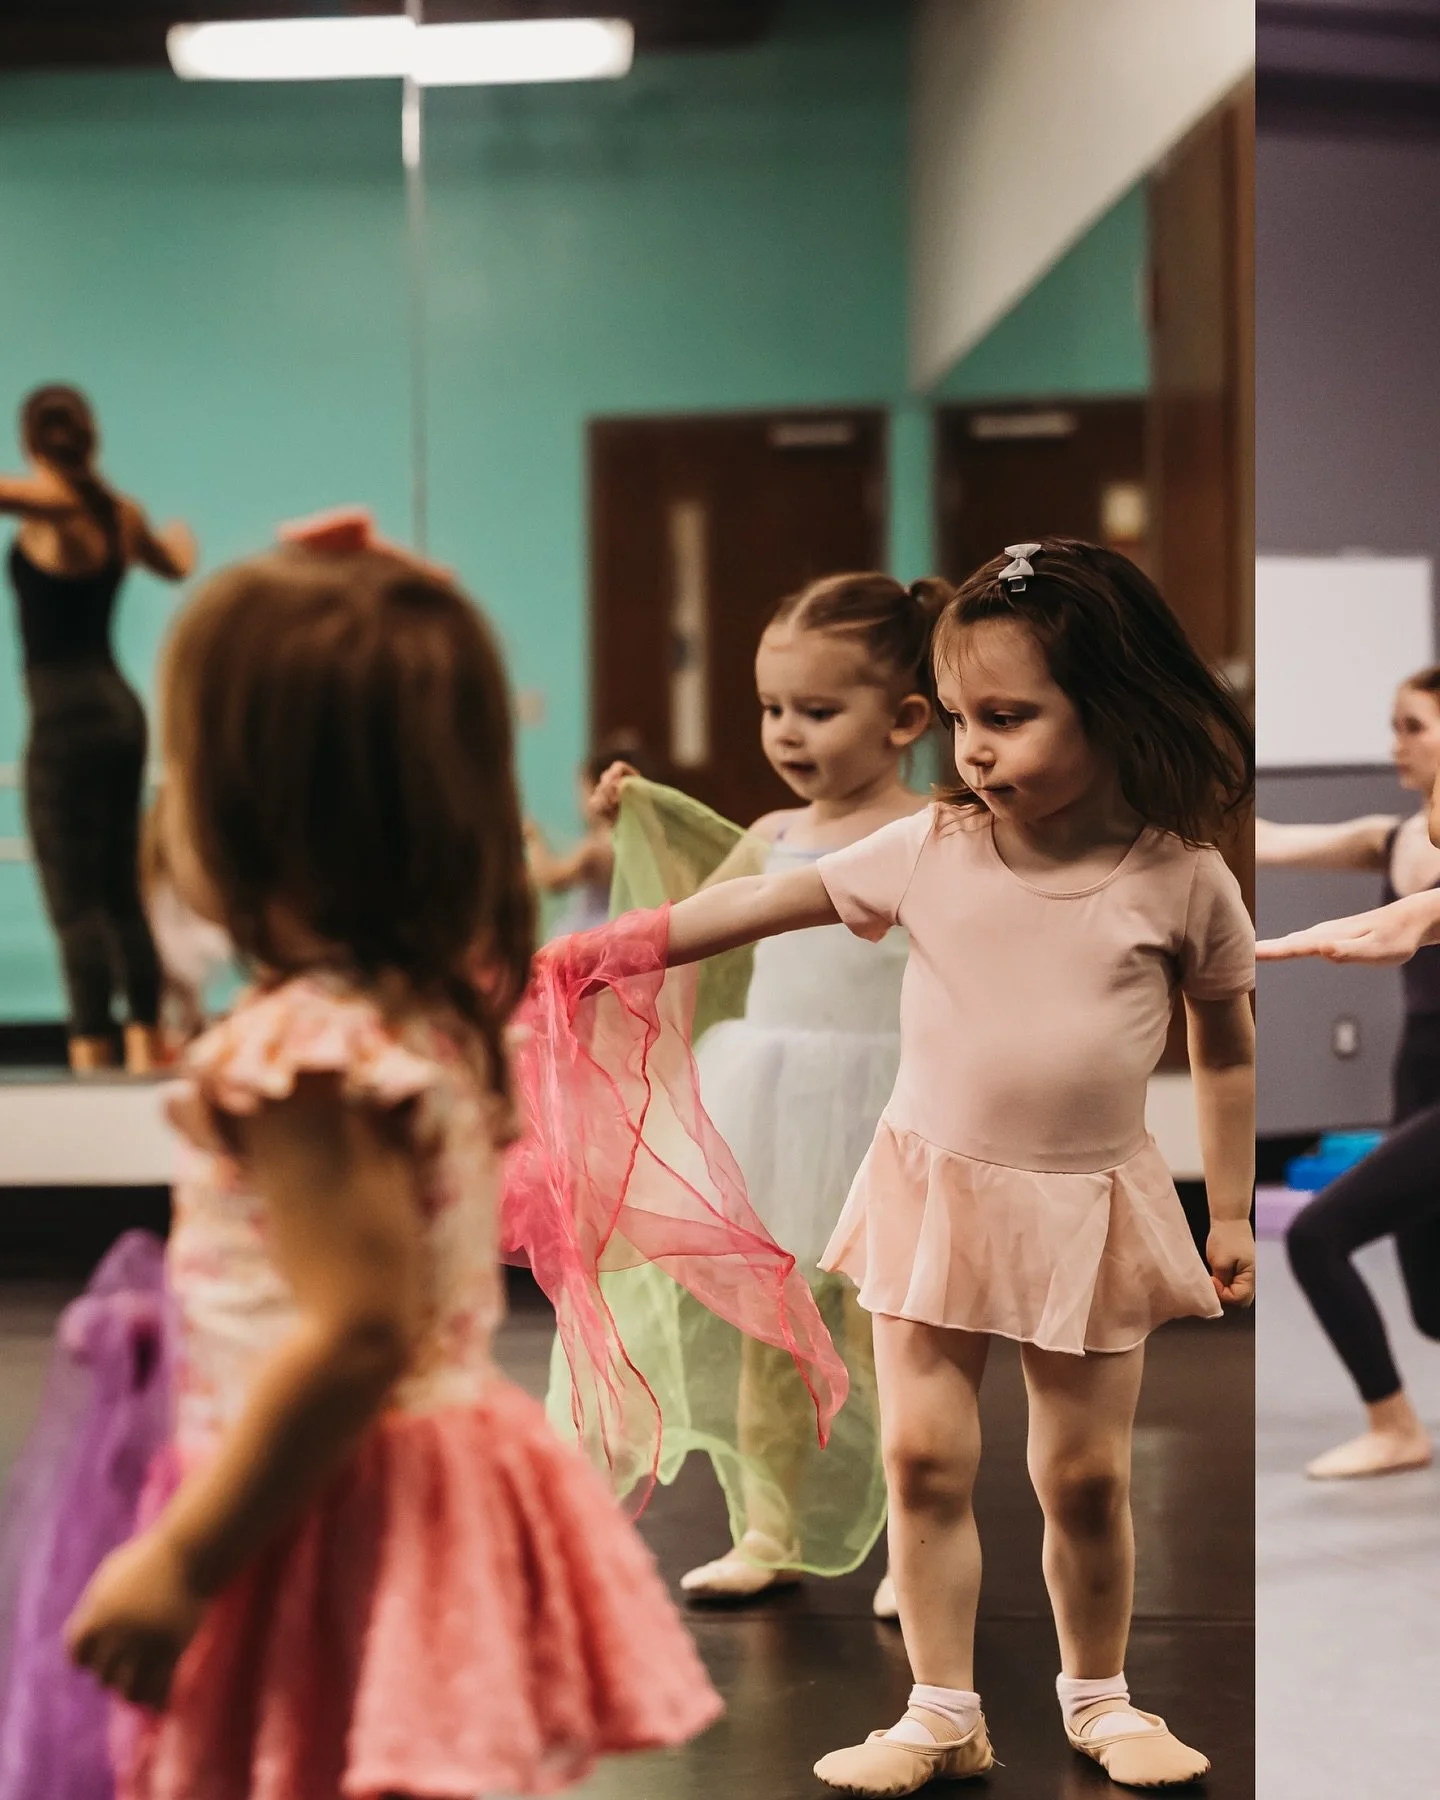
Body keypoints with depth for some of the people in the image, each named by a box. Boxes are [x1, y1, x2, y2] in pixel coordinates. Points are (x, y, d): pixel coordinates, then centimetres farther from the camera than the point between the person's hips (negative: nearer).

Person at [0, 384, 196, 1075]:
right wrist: (179, 539, 53)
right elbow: (174, 565, 31)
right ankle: (144, 1045, 20)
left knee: (75, 900, -8)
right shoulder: (120, 512, 10)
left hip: (66, 719, -8)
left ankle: (92, 1055, -11)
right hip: (119, 711, 8)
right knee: (121, 892, 15)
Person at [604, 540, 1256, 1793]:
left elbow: (1228, 1049, 3)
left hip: (1091, 1208, -1)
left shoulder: (1183, 880, -9)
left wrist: (1233, 1212, 5)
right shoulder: (928, 851, -7)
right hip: (934, 1191, 1)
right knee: (923, 1455, -1)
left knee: (1087, 1475, 7)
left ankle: (1100, 1699, 29)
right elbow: (762, 902, -1)